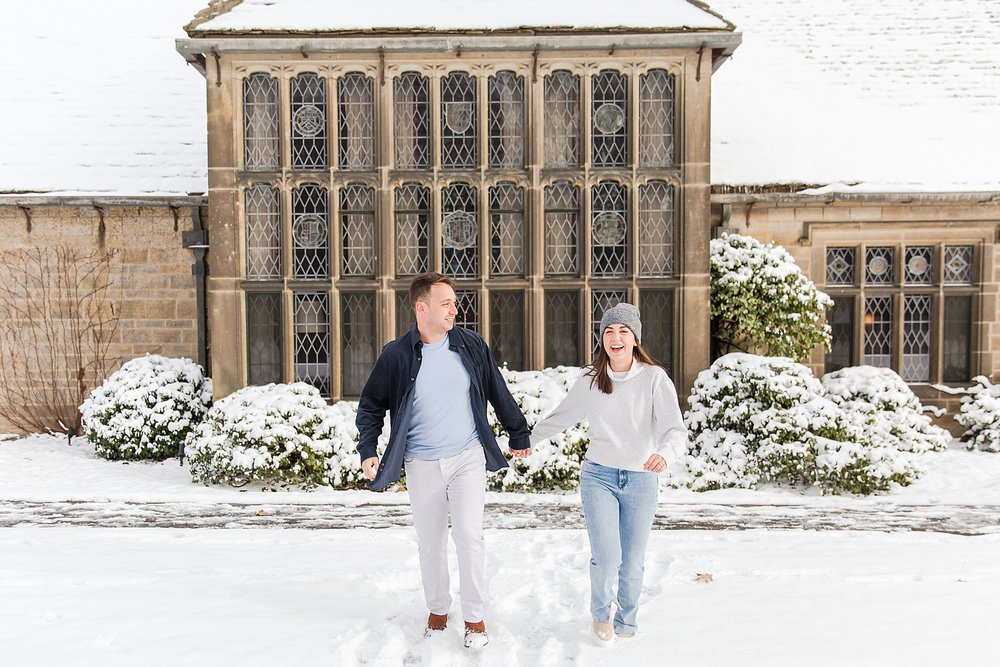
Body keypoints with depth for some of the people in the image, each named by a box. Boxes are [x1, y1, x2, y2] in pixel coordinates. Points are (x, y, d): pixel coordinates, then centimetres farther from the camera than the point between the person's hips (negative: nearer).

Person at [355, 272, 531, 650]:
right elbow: (371, 405, 4)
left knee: (468, 535, -8)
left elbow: (499, 394, 8)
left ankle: (475, 617, 9)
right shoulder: (397, 355, -7)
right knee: (430, 543, 11)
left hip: (468, 458, 0)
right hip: (422, 465, 1)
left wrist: (519, 435, 15)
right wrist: (367, 451, -6)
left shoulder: (471, 345, -3)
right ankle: (437, 610, 31)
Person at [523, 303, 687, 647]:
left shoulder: (654, 378, -8)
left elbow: (675, 427, -18)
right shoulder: (590, 379, 0)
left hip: (641, 480, 0)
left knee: (633, 563, 7)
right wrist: (529, 438, 22)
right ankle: (601, 615, 20)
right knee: (606, 557, -10)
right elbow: (561, 416, 15)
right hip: (598, 476, 1)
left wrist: (663, 451, -38)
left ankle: (626, 626, 32)